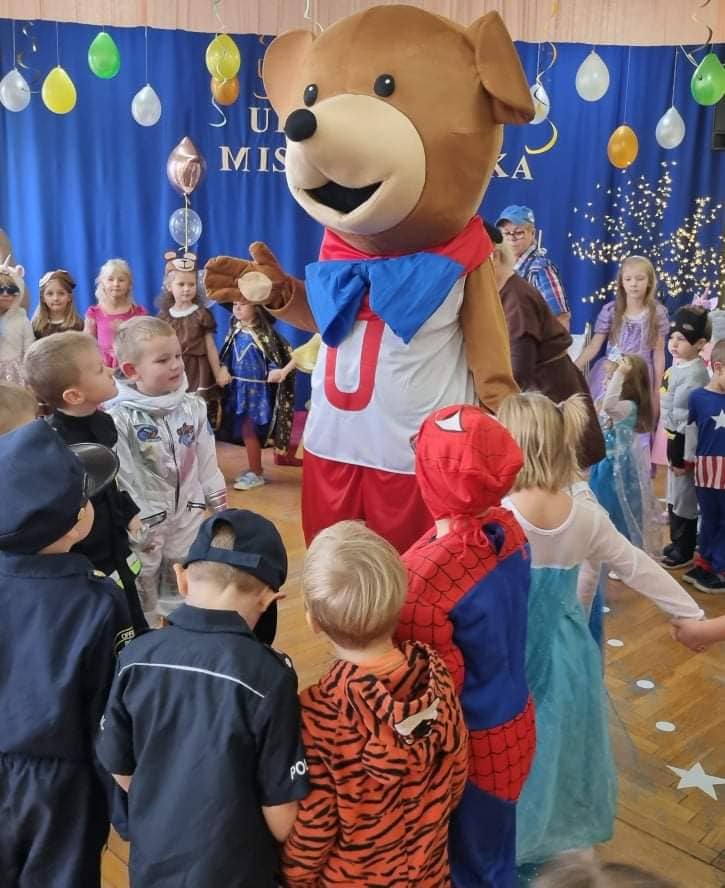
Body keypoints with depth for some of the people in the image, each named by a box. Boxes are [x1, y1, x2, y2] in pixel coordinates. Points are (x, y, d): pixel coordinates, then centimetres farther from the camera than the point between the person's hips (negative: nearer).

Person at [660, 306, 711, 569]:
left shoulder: (694, 374, -24)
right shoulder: (679, 365, 6)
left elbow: (689, 419, -24)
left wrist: (682, 457, -21)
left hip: (684, 442, -10)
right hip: (674, 438, 10)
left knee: (684, 496, 5)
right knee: (674, 494, 21)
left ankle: (685, 551, 20)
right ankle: (677, 542, 37)